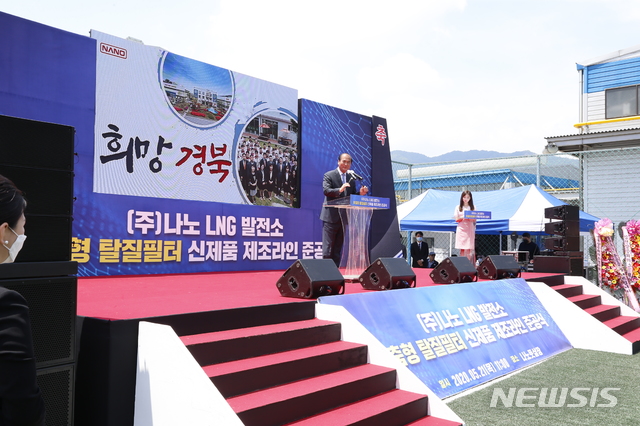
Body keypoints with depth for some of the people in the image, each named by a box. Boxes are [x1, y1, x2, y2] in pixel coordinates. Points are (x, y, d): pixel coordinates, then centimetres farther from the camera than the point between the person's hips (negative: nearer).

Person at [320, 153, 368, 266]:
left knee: (338, 248, 10)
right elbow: (326, 190, -18)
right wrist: (339, 190, -33)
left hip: (344, 217, 6)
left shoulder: (351, 178, 15)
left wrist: (360, 193, -6)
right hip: (331, 216, -6)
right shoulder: (329, 175, -3)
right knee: (328, 247, -5)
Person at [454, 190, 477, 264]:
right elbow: (456, 219, 4)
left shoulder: (473, 207, 10)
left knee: (470, 248, -8)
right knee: (462, 249, -5)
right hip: (461, 229, 0)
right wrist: (463, 217, -14)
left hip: (470, 230, 0)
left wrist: (471, 218, -16)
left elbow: (475, 220, 6)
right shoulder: (458, 207, 9)